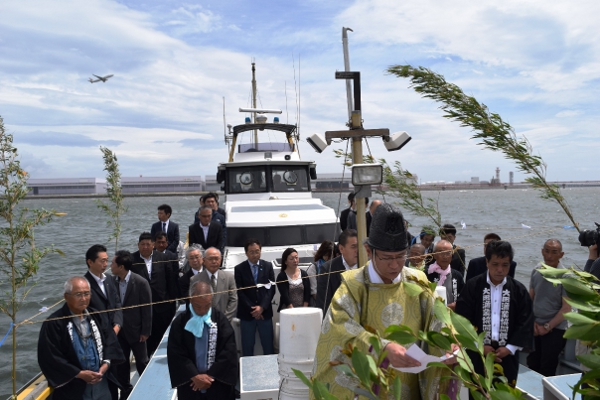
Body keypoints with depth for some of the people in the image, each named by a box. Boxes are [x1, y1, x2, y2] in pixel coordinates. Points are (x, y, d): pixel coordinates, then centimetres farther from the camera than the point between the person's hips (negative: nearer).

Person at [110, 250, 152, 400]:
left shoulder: (141, 282, -18)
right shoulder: (111, 281, -8)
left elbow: (147, 309, -13)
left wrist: (146, 331, -11)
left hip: (135, 330, -3)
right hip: (118, 329, 4)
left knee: (142, 362, 11)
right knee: (121, 363, 15)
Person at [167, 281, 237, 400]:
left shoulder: (220, 319, -7)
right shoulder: (180, 322, -6)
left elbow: (229, 351, -9)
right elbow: (175, 354, -8)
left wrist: (209, 375, -13)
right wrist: (195, 376, -15)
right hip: (190, 384, 0)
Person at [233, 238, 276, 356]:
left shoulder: (268, 266, 5)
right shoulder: (239, 269, -1)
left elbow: (271, 289, 0)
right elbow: (239, 292, -5)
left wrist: (262, 307, -11)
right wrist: (252, 309, -11)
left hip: (265, 312, 1)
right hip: (247, 314, -1)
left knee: (268, 347, 5)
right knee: (247, 348, 5)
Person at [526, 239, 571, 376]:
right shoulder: (537, 270, -1)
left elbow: (566, 309, -13)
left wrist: (547, 327, -12)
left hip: (555, 329, -4)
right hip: (535, 327, 4)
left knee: (547, 370, 6)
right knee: (532, 365, 13)